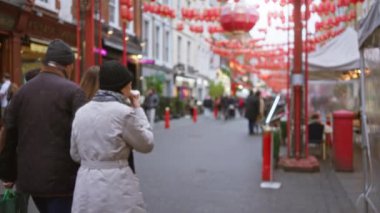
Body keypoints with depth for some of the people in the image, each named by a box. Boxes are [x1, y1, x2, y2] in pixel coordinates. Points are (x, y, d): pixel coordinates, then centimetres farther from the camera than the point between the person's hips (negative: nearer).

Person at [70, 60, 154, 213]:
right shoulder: (124, 112, -12)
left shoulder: (81, 112, 5)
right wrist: (138, 109, 6)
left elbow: (76, 154, 12)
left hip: (86, 186, 6)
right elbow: (146, 144, 1)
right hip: (116, 186, -5)